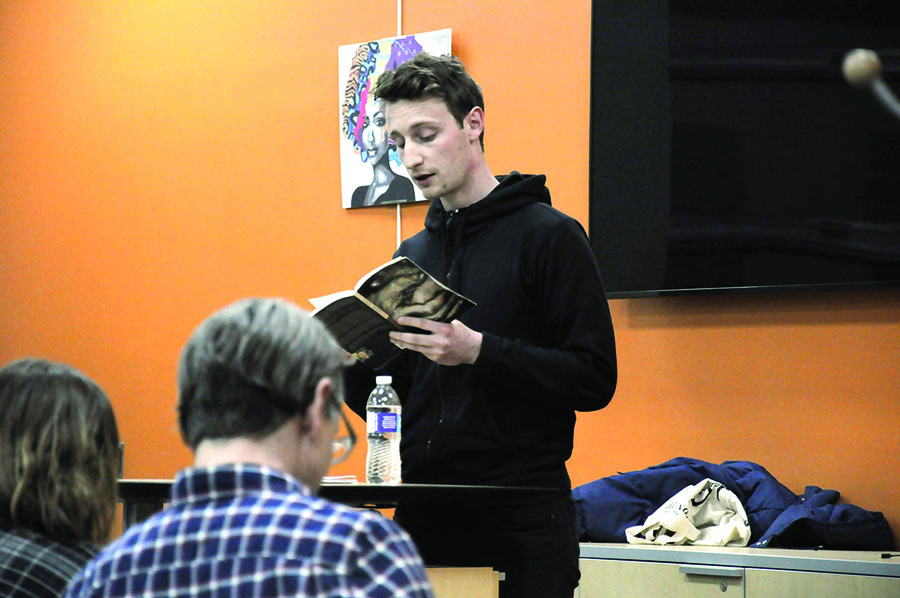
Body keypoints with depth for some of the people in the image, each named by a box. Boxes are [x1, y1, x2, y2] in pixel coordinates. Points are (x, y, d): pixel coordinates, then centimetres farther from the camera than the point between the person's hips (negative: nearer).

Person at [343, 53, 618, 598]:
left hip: (520, 525, -6)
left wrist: (479, 352, -21)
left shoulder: (548, 236, -3)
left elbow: (595, 378, -11)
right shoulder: (411, 255, 16)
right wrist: (350, 367, -2)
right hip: (422, 521, 6)